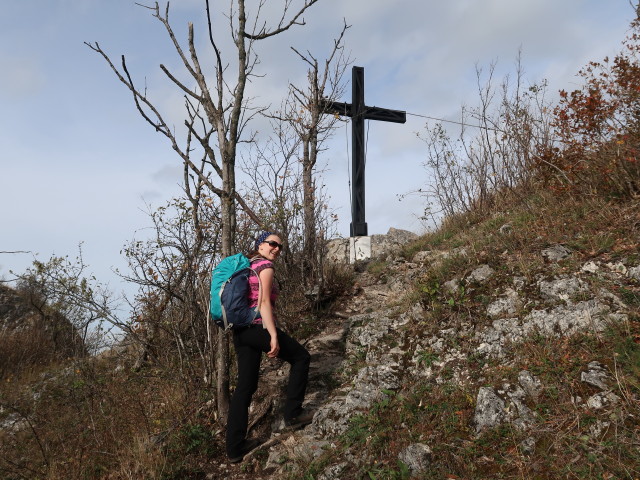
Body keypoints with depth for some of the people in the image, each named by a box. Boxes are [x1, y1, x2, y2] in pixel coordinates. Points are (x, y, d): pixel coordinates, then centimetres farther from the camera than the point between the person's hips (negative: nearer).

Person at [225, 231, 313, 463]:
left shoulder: (246, 266, 20)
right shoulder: (265, 265, -6)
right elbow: (264, 302, -17)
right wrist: (274, 335, -21)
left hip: (241, 330, 9)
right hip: (259, 327, -9)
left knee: (245, 386, 11)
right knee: (301, 356, 11)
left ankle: (235, 447, 15)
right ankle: (293, 414, 14)